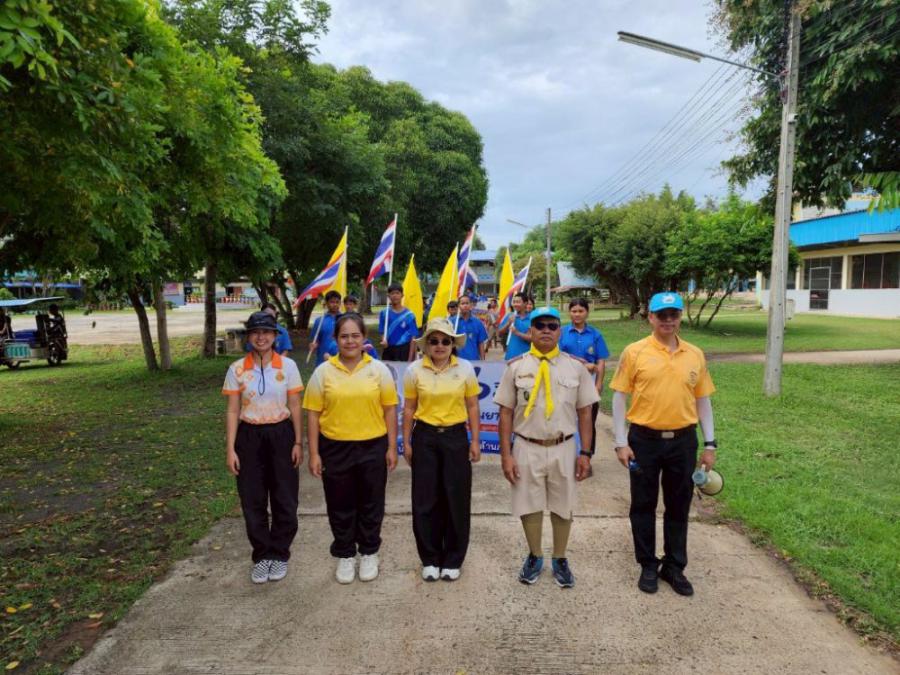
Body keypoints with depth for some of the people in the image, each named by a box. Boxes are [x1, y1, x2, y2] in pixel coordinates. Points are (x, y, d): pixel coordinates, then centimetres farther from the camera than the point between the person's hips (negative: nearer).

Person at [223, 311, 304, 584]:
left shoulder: (288, 366, -4)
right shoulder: (237, 369, -3)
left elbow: (295, 407, 1)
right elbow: (232, 411, 0)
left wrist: (298, 442, -1)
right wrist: (230, 449, -4)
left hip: (281, 435, 0)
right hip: (249, 438, 1)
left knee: (284, 498, 6)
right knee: (253, 500, 7)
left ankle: (279, 554, 25)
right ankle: (262, 555, 26)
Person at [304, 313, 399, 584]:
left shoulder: (379, 369, -1)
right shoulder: (323, 372, -2)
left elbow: (389, 410, 2)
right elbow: (313, 414, 0)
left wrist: (392, 447, -1)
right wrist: (314, 453, -3)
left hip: (373, 448, 0)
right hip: (335, 449, 0)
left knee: (370, 504, 12)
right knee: (340, 505, 12)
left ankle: (369, 553, 32)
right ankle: (345, 555, 31)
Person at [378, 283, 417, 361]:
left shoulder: (409, 315, -4)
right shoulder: (384, 313, 2)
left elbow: (413, 338, -3)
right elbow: (382, 332, 7)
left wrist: (410, 359, -7)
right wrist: (384, 341, -17)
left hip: (404, 350, -2)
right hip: (388, 350, 2)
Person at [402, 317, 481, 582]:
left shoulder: (465, 369, -2)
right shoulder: (414, 370, -2)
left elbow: (472, 407, 3)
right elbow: (409, 409, 3)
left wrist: (475, 441, 1)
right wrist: (406, 443, 2)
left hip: (456, 437, 0)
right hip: (425, 438, 0)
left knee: (456, 499, 6)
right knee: (425, 499, 7)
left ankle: (452, 559, 24)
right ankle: (430, 559, 25)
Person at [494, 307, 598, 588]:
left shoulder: (575, 366, -1)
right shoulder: (516, 367, -3)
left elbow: (584, 412, 3)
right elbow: (506, 413, -1)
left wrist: (585, 453, 0)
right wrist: (506, 454, -5)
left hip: (563, 448, 1)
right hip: (527, 448, 0)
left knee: (563, 506, 13)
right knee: (529, 505, 12)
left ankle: (560, 560, 35)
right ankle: (534, 557, 35)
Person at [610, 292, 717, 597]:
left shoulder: (695, 354, 4)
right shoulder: (634, 352, -6)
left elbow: (702, 400, 10)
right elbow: (619, 397, -4)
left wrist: (710, 444, 7)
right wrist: (621, 442, -8)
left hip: (683, 441, 3)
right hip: (644, 440, -2)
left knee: (678, 506, 12)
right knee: (643, 506, 9)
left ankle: (674, 566, 29)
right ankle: (648, 566, 26)